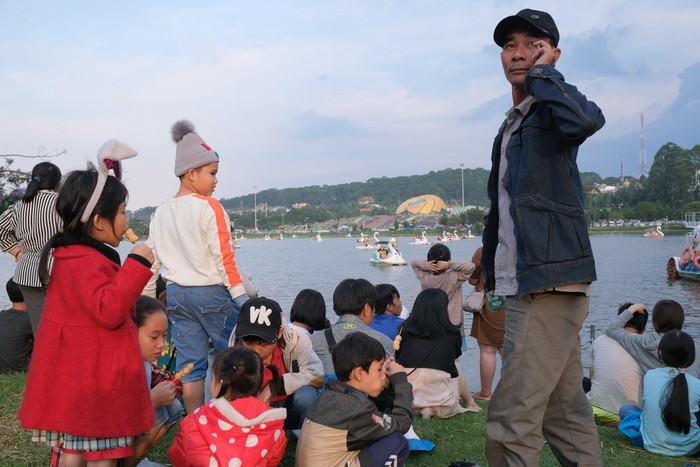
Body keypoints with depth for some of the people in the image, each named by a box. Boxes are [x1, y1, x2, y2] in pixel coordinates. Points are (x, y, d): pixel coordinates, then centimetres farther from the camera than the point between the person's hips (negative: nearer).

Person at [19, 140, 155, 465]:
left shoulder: (73, 255, 14)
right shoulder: (87, 262, -20)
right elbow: (109, 311, -29)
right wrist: (137, 265, -28)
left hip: (75, 374, 11)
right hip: (94, 379, -11)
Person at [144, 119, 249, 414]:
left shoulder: (161, 212, 9)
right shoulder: (209, 207, -10)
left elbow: (151, 260, 11)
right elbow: (224, 257, -13)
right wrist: (241, 298, -11)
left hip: (176, 294, 6)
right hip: (211, 292, -6)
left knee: (190, 364, 10)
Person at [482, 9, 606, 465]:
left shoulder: (551, 111, -6)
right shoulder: (512, 124, 20)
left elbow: (587, 119, -32)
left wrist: (542, 72, -16)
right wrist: (491, 266, 25)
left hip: (550, 283, -10)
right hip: (528, 286, 10)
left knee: (512, 418, -9)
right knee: (566, 412, 16)